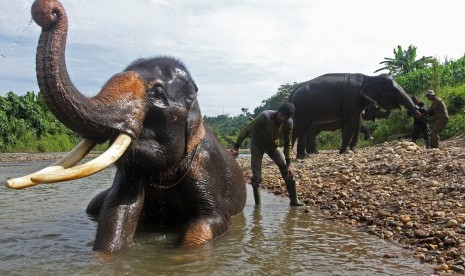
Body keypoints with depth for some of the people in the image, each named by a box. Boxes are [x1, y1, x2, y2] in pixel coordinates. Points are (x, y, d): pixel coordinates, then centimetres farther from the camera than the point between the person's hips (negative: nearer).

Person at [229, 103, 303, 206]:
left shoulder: (289, 123, -20)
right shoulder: (266, 116, -33)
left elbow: (287, 144, -9)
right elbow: (246, 129, -32)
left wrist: (288, 163, -15)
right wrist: (236, 147, -38)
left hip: (273, 145, 3)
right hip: (257, 144, -3)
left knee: (286, 169, -8)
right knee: (256, 175, -13)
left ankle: (294, 200, 2)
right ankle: (257, 204, -1)